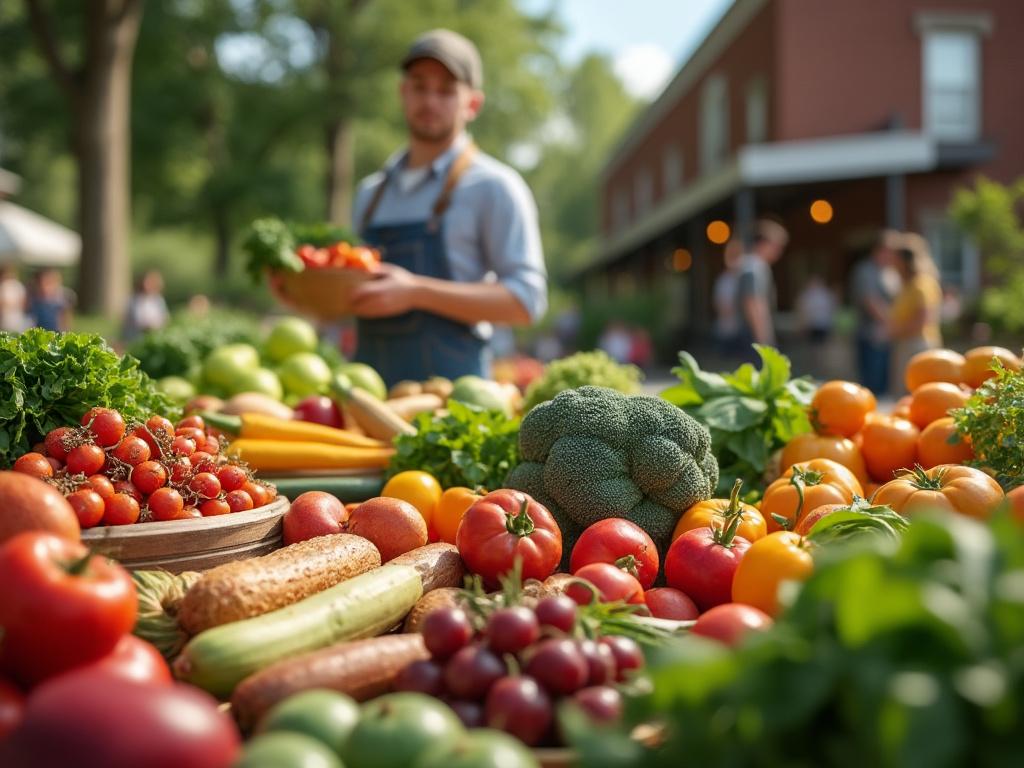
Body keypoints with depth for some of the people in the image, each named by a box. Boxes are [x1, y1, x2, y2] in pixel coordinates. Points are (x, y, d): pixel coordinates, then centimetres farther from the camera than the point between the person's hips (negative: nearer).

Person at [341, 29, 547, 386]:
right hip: (367, 386, 5)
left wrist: (416, 292, -17)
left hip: (449, 389, -5)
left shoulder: (493, 187, 0)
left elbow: (526, 301, -8)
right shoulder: (370, 192, 18)